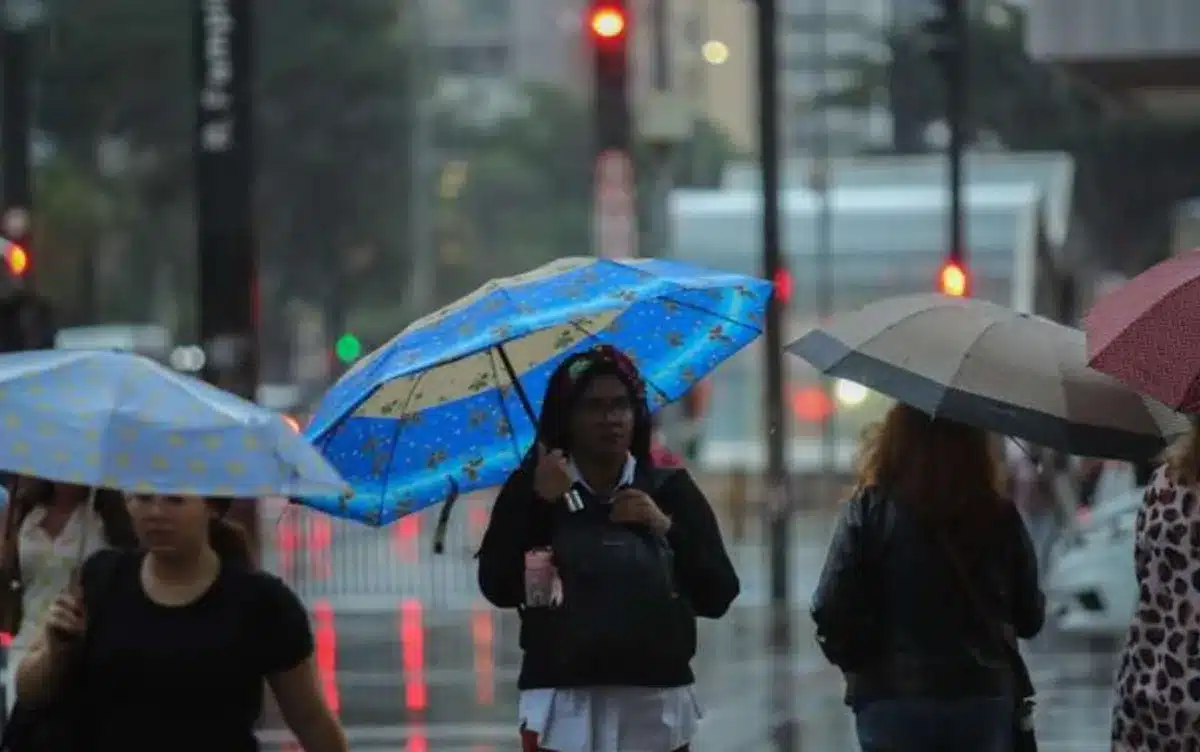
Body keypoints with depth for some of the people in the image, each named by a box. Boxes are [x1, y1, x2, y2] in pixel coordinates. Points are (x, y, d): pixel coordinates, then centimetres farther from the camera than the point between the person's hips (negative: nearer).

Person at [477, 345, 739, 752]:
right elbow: (498, 588, -6)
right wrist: (538, 503, -12)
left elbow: (719, 596, 5)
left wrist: (667, 528, -7)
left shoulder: (670, 490, 10)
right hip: (564, 707, -2)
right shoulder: (531, 490, 6)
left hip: (655, 707, 2)